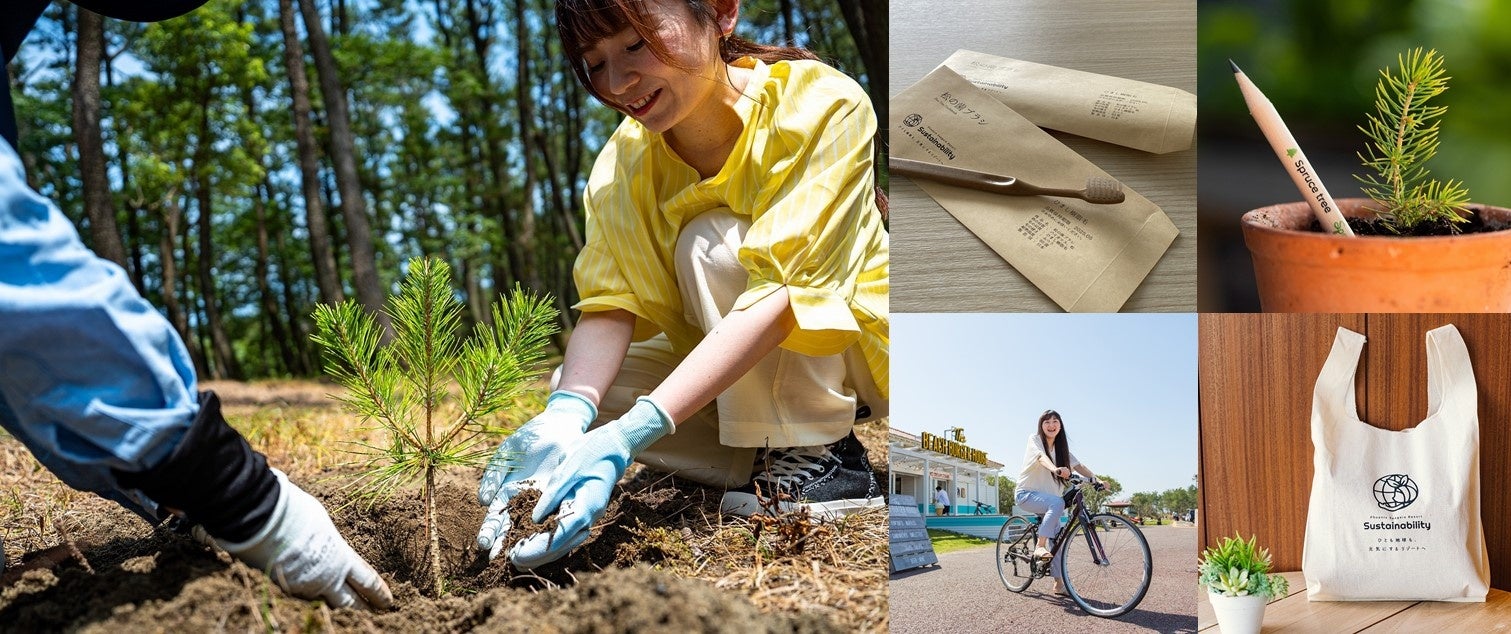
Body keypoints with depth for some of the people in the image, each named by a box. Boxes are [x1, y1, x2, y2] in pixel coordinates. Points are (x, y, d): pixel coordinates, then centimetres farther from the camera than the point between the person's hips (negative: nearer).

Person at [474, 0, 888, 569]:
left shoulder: (823, 106, -26)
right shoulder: (624, 161, -10)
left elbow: (781, 293, -35)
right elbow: (609, 304, -18)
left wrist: (631, 433, -45)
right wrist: (567, 415, -41)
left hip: (851, 346, -5)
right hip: (731, 367, 5)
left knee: (711, 244, -28)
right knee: (576, 384, -15)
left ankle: (823, 460, -17)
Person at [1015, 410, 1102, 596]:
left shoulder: (1061, 448, 10)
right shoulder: (1035, 440, -8)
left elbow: (1078, 466, -2)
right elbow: (1041, 457, -29)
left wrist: (1095, 479, -22)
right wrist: (1054, 469, -51)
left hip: (1047, 497, 7)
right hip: (1027, 494, -6)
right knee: (1057, 502, -35)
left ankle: (1059, 583, 4)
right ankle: (1040, 547, -32)